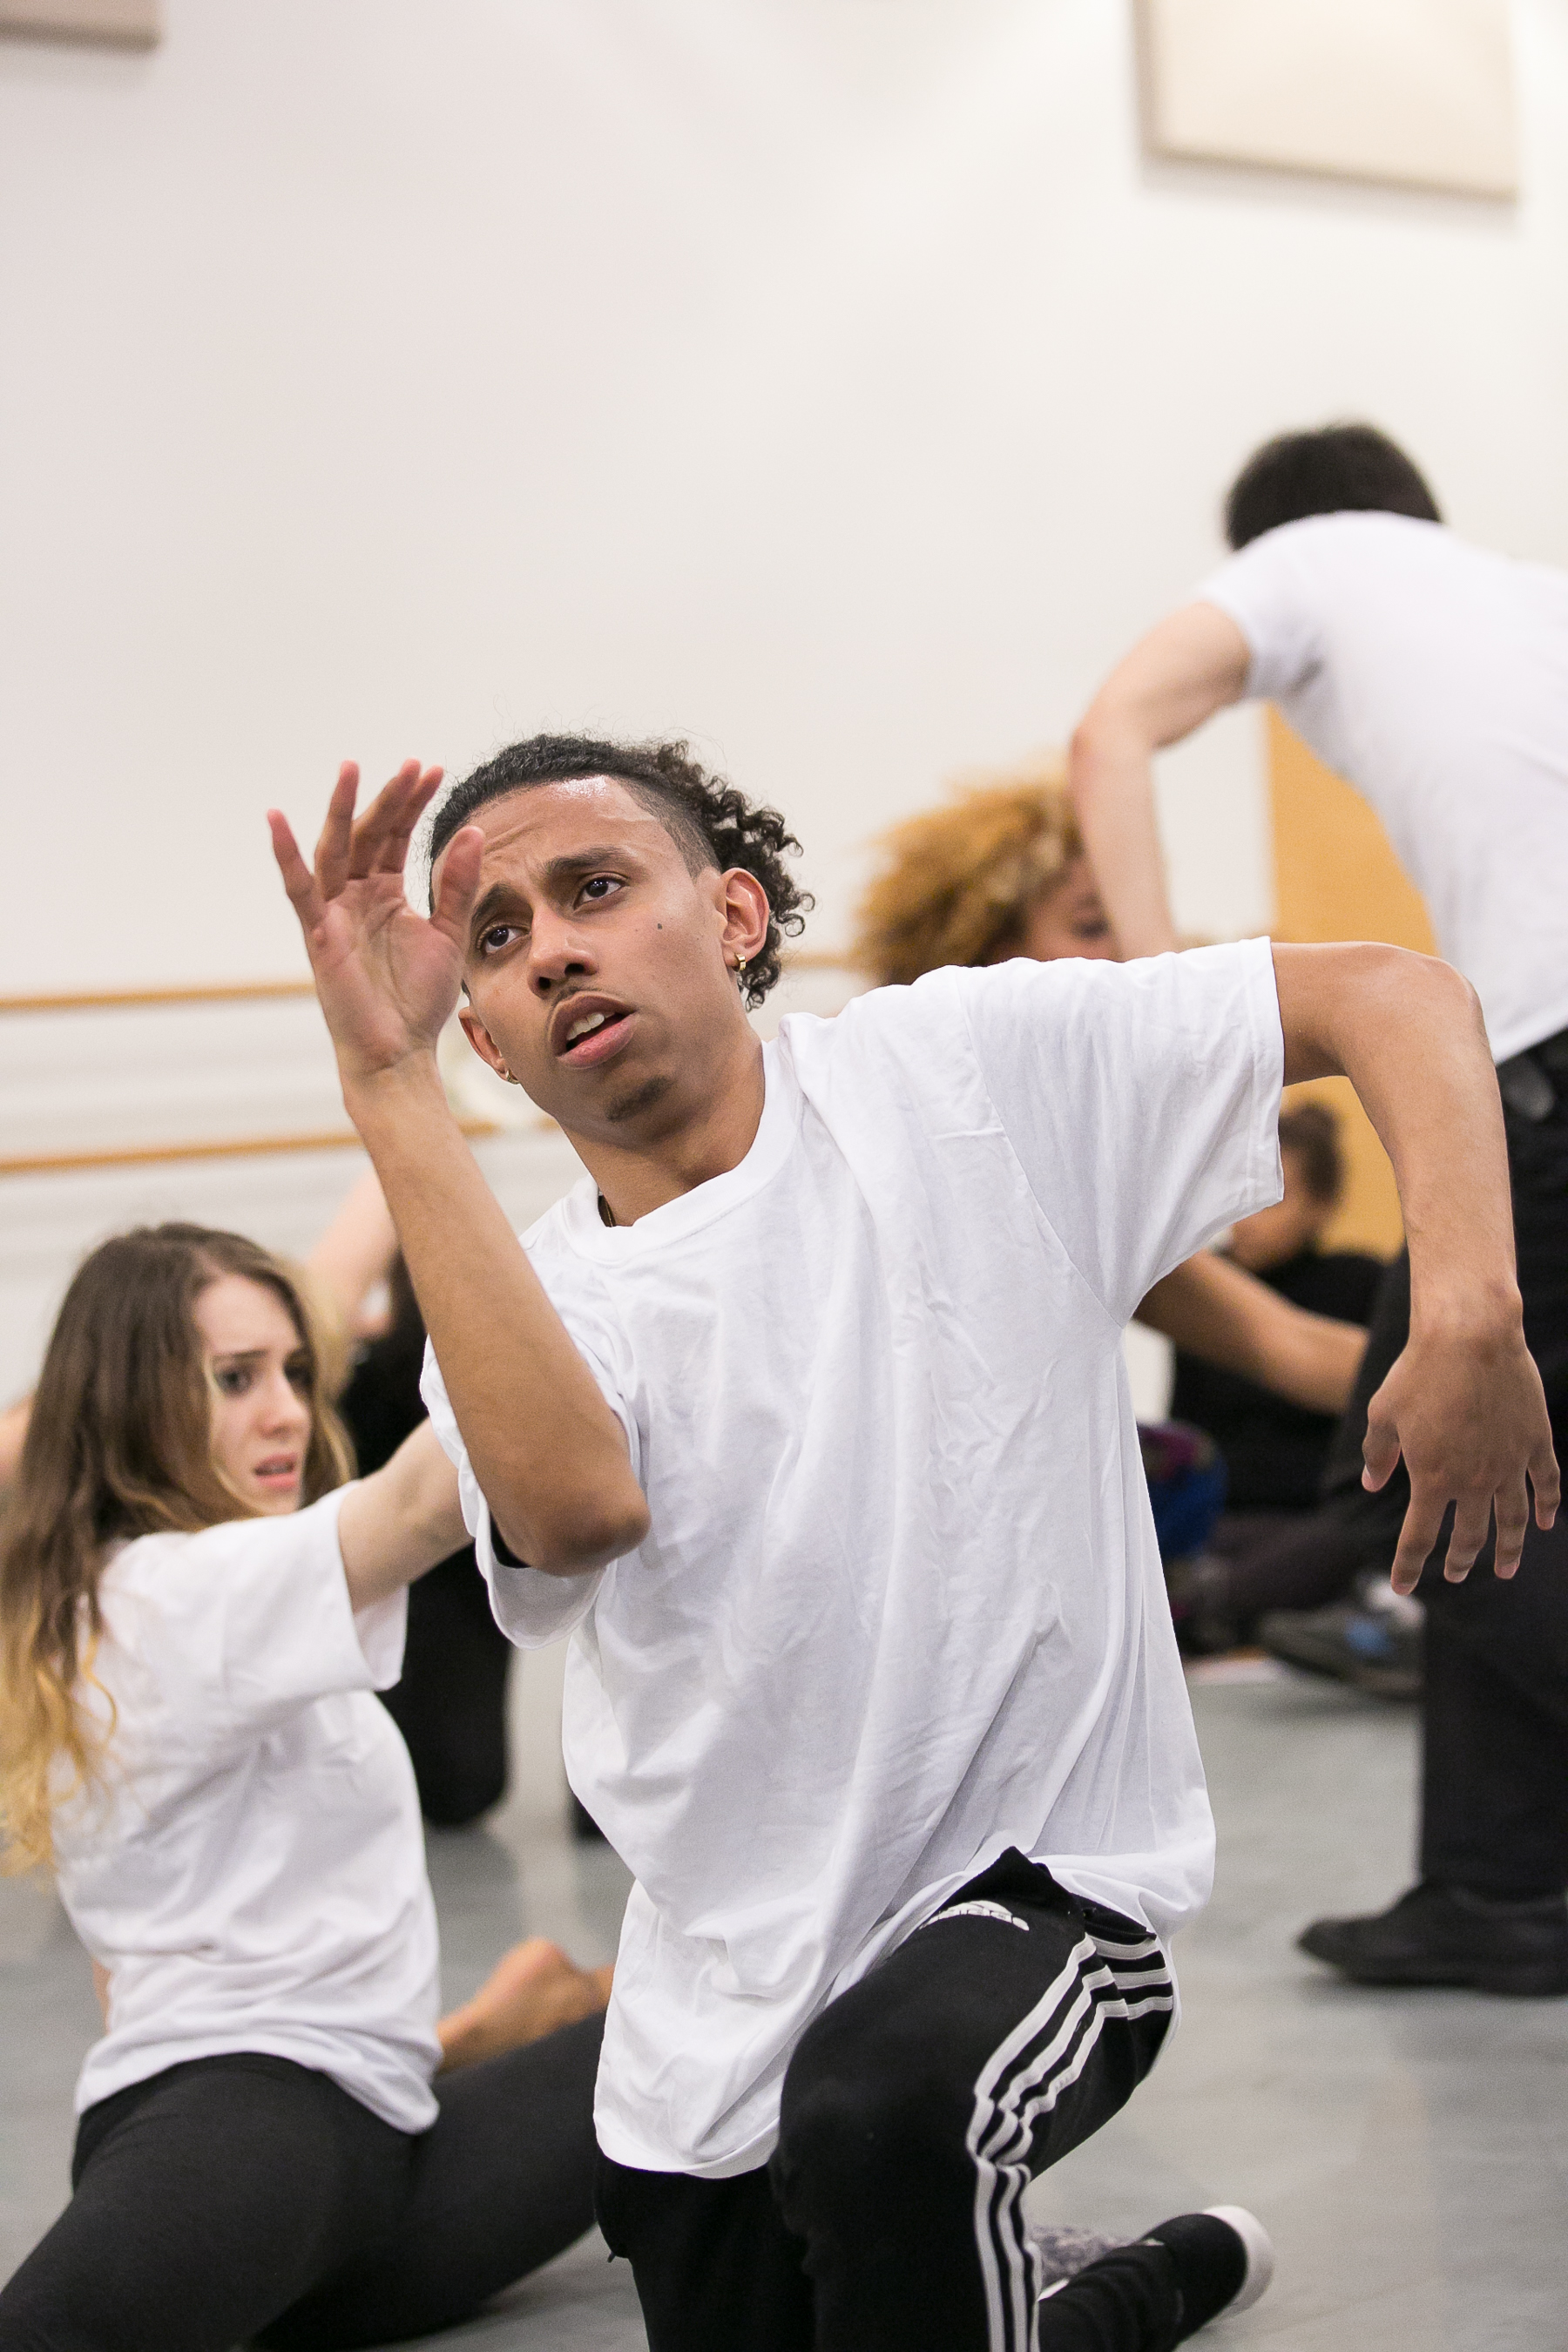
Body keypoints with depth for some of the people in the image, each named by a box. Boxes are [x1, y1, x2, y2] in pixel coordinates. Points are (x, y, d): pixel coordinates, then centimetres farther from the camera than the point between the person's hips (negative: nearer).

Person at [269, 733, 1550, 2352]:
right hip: (725, 2016, 5)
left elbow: (1397, 997, -7)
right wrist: (385, 1084, -27)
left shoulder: (964, 1068, -6)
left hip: (1040, 1871, -5)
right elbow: (575, 1505, -29)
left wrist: (1467, 1316, -24)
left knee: (880, 2114, -37)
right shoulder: (515, 1312, -3)